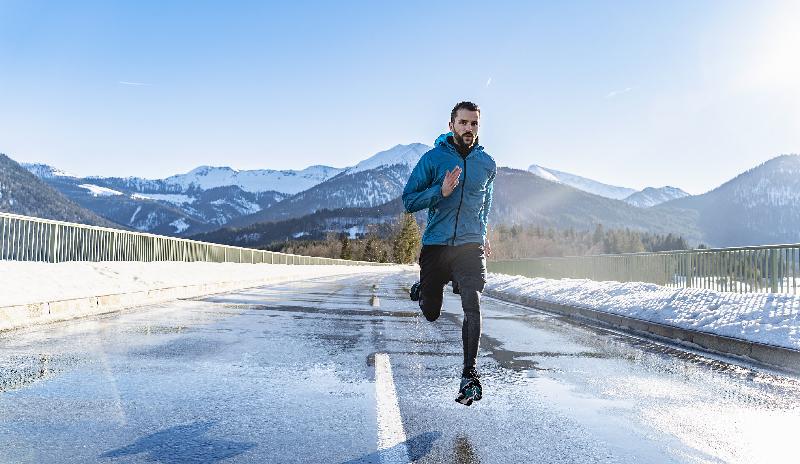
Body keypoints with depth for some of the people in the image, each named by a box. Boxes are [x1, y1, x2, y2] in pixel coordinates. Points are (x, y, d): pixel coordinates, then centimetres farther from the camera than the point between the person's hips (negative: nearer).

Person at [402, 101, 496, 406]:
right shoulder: (433, 158, -3)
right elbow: (408, 201, -5)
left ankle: (470, 374, -8)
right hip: (435, 246, -1)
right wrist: (441, 191, -19)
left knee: (472, 306, -17)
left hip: (471, 247, 1)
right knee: (431, 314, 11)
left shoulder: (487, 164, 7)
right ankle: (422, 290, 46)